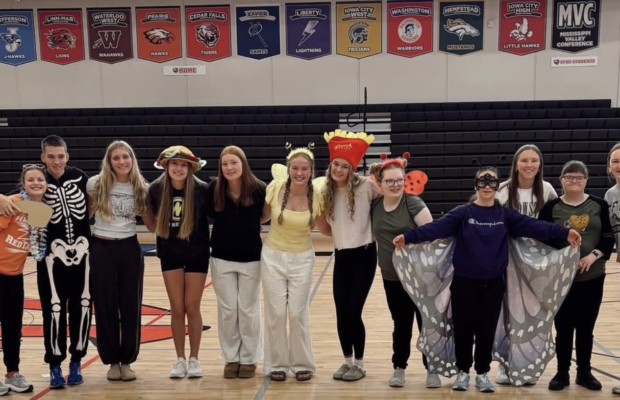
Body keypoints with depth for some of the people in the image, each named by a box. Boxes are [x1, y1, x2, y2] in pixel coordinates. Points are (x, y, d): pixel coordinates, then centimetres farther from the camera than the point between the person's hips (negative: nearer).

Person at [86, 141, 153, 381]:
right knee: (106, 306, 4)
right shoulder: (96, 184, -4)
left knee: (131, 306, 4)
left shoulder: (141, 188, 0)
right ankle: (112, 361, 18)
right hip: (101, 249, -1)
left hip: (130, 249, 1)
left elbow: (151, 222, 8)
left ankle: (127, 360, 18)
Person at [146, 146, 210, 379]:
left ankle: (194, 358, 19)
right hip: (170, 253, 2)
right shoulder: (156, 189, -9)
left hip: (197, 254, -2)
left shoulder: (202, 189, -17)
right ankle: (180, 359, 19)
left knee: (192, 308, 4)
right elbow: (152, 225, 6)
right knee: (176, 309, 6)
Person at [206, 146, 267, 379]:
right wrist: (227, 227, -3)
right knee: (227, 310, 9)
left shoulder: (258, 189, -11)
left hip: (251, 258, -1)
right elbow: (209, 214, 7)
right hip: (221, 258, 1)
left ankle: (249, 359, 23)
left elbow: (266, 215, 2)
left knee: (248, 310, 9)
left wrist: (250, 225, -7)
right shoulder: (214, 189, -7)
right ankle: (231, 358, 23)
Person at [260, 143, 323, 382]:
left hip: (302, 259, 0)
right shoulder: (276, 187, -13)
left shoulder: (317, 195, -13)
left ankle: (302, 364, 21)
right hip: (273, 256, 0)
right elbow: (263, 216, 6)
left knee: (298, 313, 2)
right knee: (275, 313, 3)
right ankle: (276, 364, 19)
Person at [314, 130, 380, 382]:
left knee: (353, 312, -4)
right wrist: (314, 213, 0)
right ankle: (347, 361, 26)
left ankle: (359, 364, 16)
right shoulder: (327, 193, 4)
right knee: (341, 313, 6)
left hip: (363, 256, -4)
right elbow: (328, 230, 10)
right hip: (341, 257, 5)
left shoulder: (365, 186, -11)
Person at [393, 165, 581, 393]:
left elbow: (533, 226, -9)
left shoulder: (505, 215, 4)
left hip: (494, 283, 2)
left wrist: (564, 233, -23)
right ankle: (463, 371, 26)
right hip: (464, 282, -1)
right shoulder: (463, 213, -3)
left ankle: (482, 373, 27)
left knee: (487, 330, 9)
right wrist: (408, 237, -32)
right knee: (463, 329, 6)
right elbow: (436, 228, -16)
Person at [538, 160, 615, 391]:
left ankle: (584, 372, 27)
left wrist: (594, 255, -14)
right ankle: (562, 373, 20)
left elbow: (609, 238, 1)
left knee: (586, 328, 11)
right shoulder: (551, 207, -1)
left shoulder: (599, 205, 2)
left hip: (592, 277, 1)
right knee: (563, 328, 5)